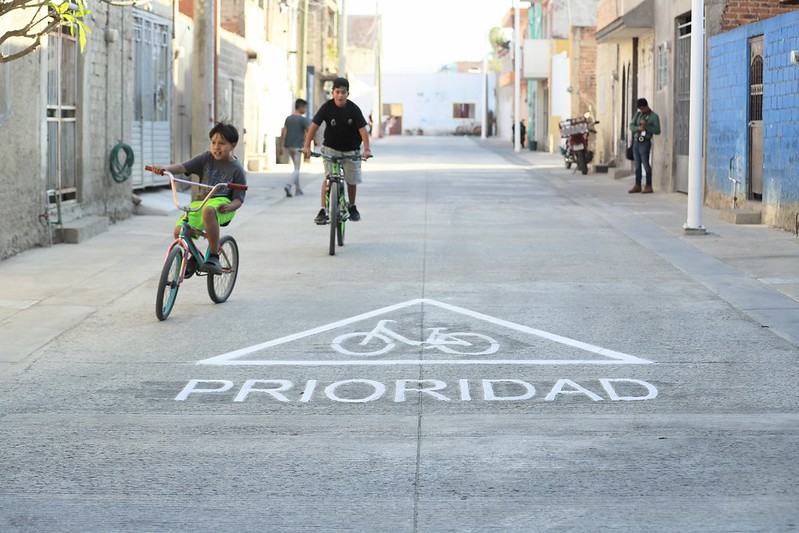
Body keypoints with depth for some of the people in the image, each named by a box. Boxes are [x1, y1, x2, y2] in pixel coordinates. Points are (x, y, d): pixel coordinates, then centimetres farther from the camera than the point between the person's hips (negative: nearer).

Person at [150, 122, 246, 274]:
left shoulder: (237, 170, -2)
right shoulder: (207, 158, 7)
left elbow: (238, 199, -3)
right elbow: (183, 167, -2)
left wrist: (228, 208, -26)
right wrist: (165, 168, -22)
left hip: (221, 202, -4)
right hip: (200, 202, 4)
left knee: (208, 210, -42)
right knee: (179, 230, -21)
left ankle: (214, 257, -33)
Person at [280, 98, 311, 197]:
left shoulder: (288, 118, 10)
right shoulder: (303, 119, -9)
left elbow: (283, 132, 10)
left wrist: (282, 146, 13)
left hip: (289, 146, 7)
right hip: (298, 146, -7)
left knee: (296, 167, 18)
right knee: (297, 169, -6)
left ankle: (298, 189, 21)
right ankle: (289, 185, -27)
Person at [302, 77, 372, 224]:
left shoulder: (353, 109, -14)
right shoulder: (327, 107, -14)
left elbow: (362, 129, -19)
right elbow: (314, 125, -15)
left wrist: (367, 149, -31)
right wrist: (306, 145, -25)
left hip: (350, 150, 1)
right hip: (331, 148, -1)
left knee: (352, 181, 6)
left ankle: (352, 207, 32)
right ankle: (323, 211, -17)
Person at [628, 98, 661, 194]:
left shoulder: (654, 116, -3)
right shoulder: (637, 114, 12)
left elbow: (657, 131, -8)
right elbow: (631, 127, 4)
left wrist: (646, 126, -19)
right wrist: (639, 128, -16)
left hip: (645, 142, -6)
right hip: (636, 141, 6)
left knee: (645, 163, -7)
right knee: (637, 164, 7)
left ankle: (648, 186, -4)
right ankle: (637, 186, 10)